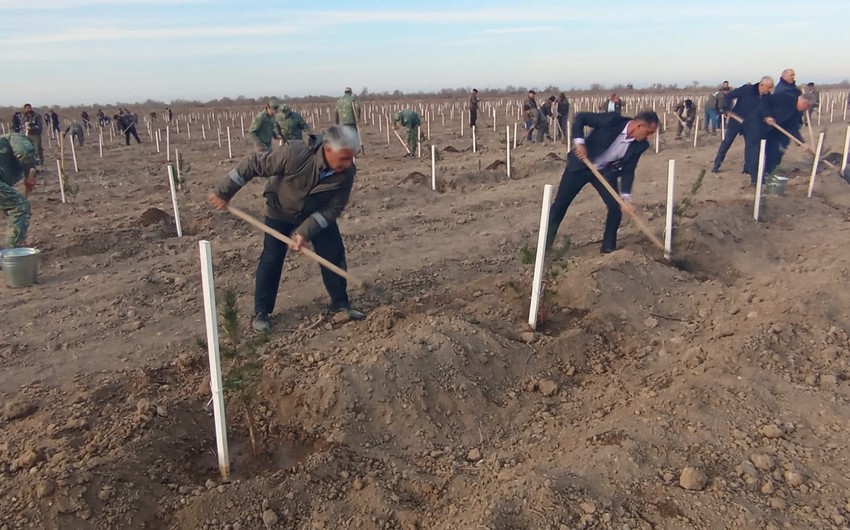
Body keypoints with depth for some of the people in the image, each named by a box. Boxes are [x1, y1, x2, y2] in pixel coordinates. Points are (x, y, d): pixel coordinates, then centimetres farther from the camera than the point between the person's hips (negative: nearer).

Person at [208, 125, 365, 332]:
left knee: (334, 254, -3)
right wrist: (223, 193, -21)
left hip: (318, 213, 3)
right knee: (271, 259, -4)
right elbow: (253, 164, -29)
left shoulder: (347, 172, -29)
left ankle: (340, 303, 15)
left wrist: (306, 231, -32)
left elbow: (334, 208, -22)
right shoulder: (295, 154, -39)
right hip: (281, 211, -2)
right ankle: (261, 312, 9)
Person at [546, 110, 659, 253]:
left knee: (616, 206, -9)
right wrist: (579, 142, -32)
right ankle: (545, 244, 18)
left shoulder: (640, 145, -13)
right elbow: (580, 117, -20)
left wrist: (626, 198, -20)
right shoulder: (613, 120, -26)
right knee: (560, 203, 2)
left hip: (606, 171, 4)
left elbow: (628, 170, -9)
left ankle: (609, 248, 9)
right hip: (581, 165, -3)